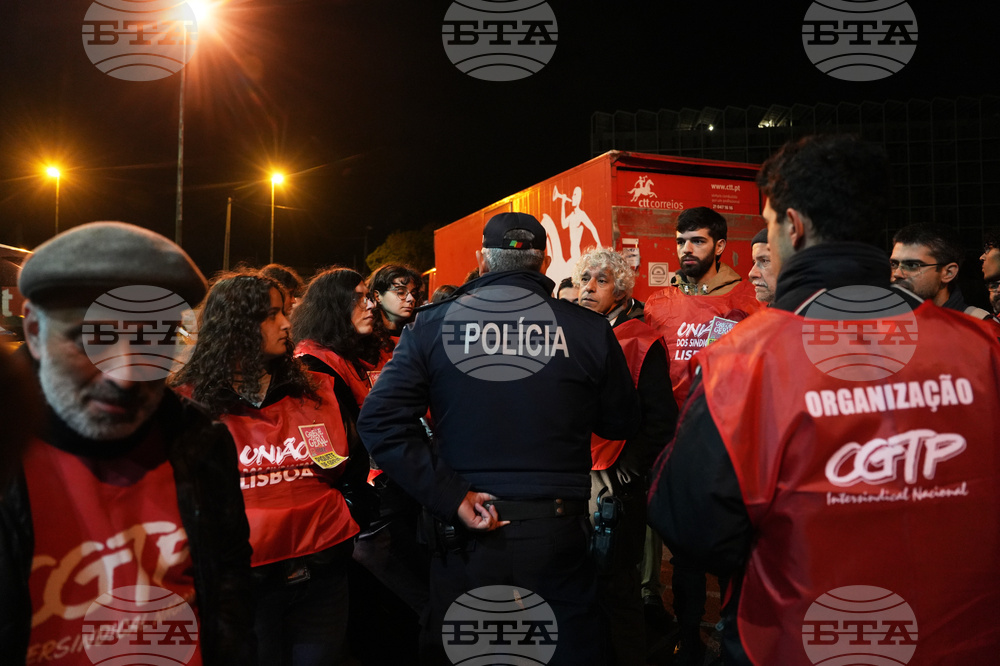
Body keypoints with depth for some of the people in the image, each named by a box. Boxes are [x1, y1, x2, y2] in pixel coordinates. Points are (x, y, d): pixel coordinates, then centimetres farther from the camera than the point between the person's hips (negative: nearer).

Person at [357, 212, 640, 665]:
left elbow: (380, 421, -12)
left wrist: (452, 499, -13)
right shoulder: (589, 330, -8)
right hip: (556, 537, 0)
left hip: (463, 535, 1)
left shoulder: (433, 324, -5)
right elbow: (621, 424, 3)